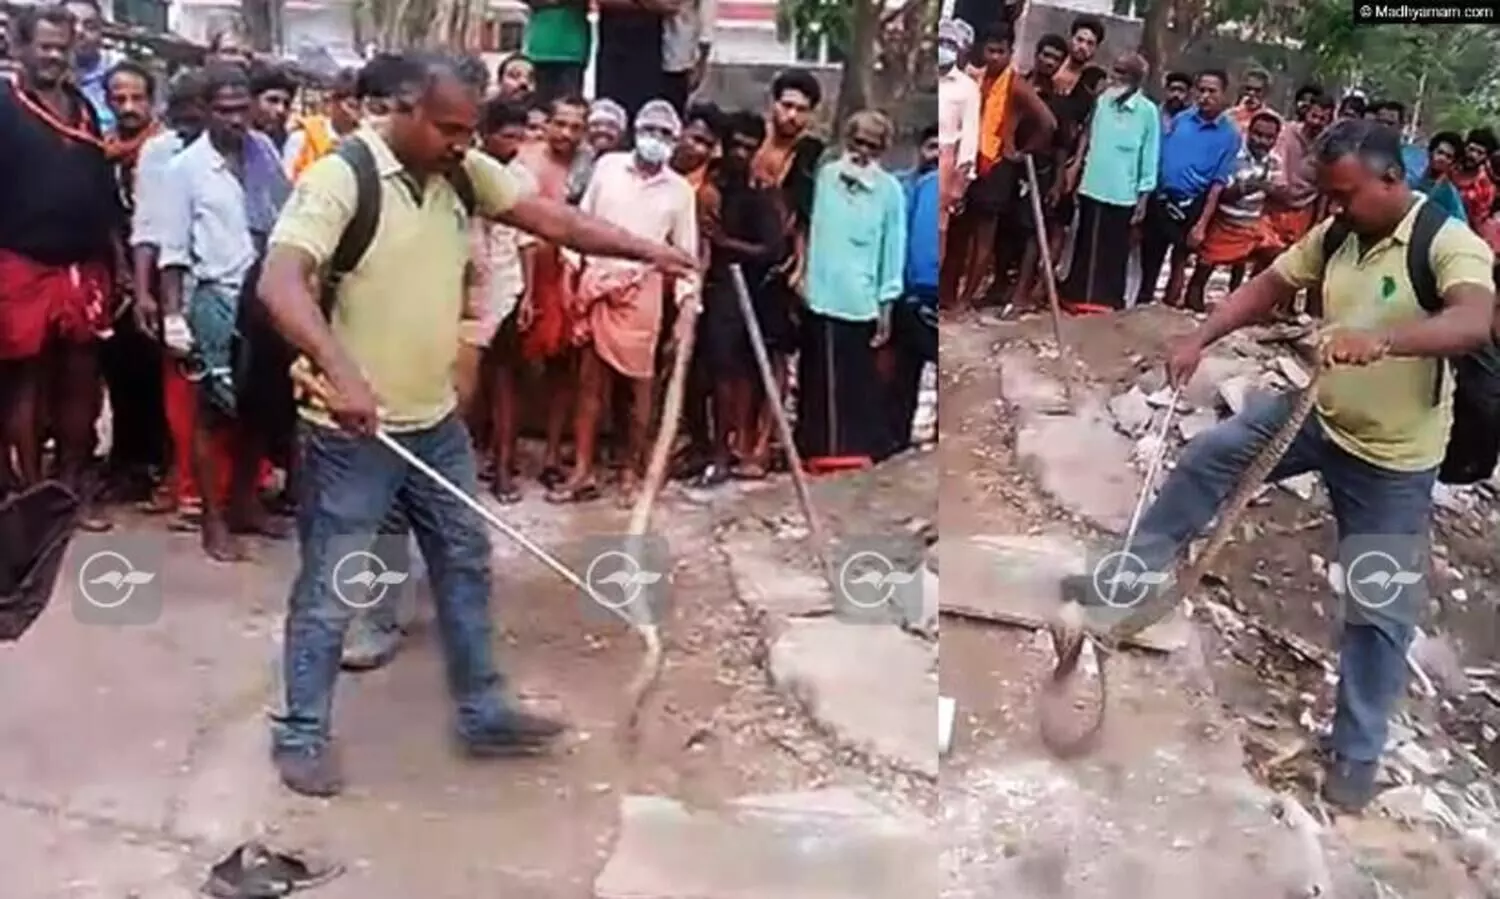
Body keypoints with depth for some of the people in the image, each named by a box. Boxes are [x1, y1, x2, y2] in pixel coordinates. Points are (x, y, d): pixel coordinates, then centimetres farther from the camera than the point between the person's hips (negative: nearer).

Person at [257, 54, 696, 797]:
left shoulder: (466, 173, 2)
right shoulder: (339, 177, -20)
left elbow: (548, 217, 7)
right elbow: (279, 283, -31)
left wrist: (647, 251, 0)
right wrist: (340, 371, -45)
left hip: (436, 421, 7)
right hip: (353, 431, -7)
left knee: (466, 565, 15)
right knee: (329, 590, 5)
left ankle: (482, 713, 30)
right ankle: (301, 735, 23)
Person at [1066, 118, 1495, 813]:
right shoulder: (1334, 236, -2)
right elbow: (1268, 286, 5)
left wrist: (1382, 339, -56)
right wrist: (1200, 339, -9)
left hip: (1394, 459, -6)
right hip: (1319, 417, 6)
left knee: (1379, 608, 4)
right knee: (1209, 455, 3)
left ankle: (1358, 751, 19)